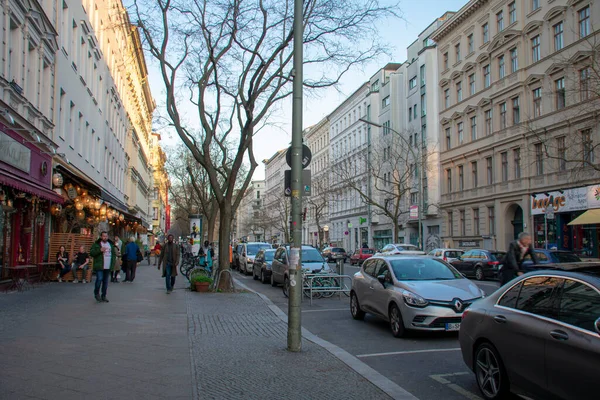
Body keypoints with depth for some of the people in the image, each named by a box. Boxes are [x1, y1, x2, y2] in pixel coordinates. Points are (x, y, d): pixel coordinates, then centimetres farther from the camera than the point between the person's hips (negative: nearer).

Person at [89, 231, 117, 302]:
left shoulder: (111, 244, 14)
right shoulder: (96, 244, 0)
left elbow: (114, 254, 20)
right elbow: (91, 253, -7)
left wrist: (113, 264, 9)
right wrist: (100, 250, -19)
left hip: (108, 267, 4)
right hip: (99, 267, -4)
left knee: (106, 281, 8)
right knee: (99, 279, -13)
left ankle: (104, 296, 16)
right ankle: (96, 293, 9)